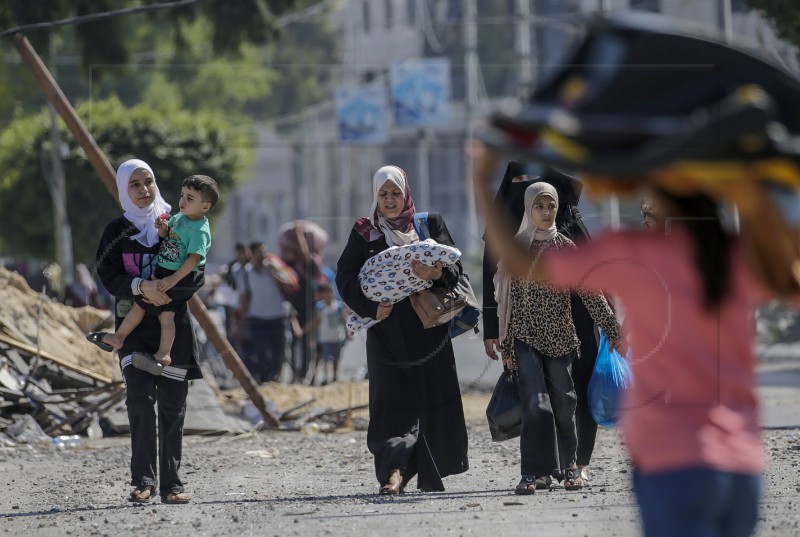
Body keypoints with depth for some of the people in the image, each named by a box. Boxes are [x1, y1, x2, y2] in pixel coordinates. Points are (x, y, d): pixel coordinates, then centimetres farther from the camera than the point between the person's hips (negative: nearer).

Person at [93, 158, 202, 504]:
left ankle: (170, 483, 6)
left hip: (173, 325, 1)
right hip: (134, 325, -1)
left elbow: (196, 275, 4)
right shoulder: (117, 230, 7)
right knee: (141, 398, -17)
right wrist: (141, 287, -22)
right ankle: (144, 480, -13)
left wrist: (171, 290, -17)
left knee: (172, 405, 0)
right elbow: (108, 275, -3)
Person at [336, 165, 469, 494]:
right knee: (392, 400, -10)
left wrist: (437, 274, -21)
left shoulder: (430, 224, 9)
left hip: (428, 328, 1)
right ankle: (394, 470, -19)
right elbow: (345, 277, 1)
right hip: (386, 330, -1)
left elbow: (455, 268, 1)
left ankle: (430, 474, 13)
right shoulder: (364, 232, 8)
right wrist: (370, 306, -14)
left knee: (432, 399, 2)